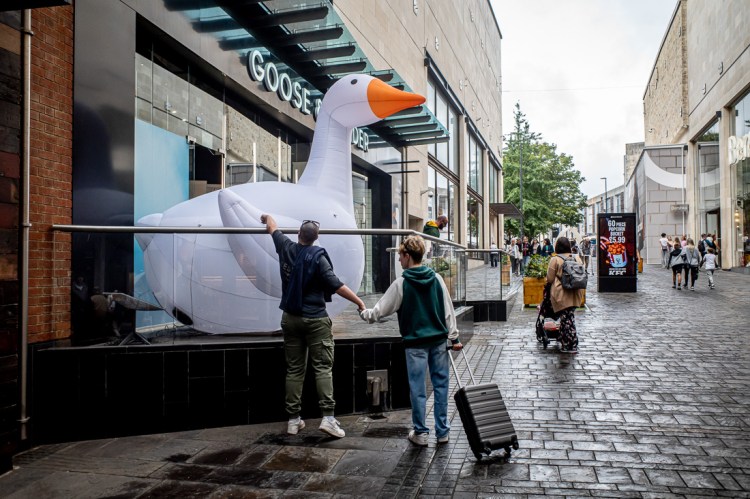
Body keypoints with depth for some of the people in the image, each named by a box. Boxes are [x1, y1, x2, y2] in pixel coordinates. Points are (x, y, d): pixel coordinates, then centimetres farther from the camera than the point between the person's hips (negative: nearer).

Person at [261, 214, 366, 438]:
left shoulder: (286, 249, 2)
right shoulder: (317, 257, -12)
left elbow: (273, 230, 23)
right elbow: (335, 285, -16)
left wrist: (267, 217, 44)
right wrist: (359, 301, -7)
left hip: (290, 318, 5)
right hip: (315, 319, -5)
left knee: (294, 369, 9)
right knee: (323, 367, -2)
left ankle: (293, 420, 13)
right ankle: (327, 417, -8)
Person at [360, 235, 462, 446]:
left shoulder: (401, 283, -9)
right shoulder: (436, 279, 1)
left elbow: (380, 311, -3)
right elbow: (448, 311, 5)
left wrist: (364, 313, 17)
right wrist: (454, 337, 11)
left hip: (415, 343, -4)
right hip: (439, 340, 4)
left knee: (417, 389, 6)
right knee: (441, 385, 11)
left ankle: (420, 433, 16)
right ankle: (443, 431, 19)